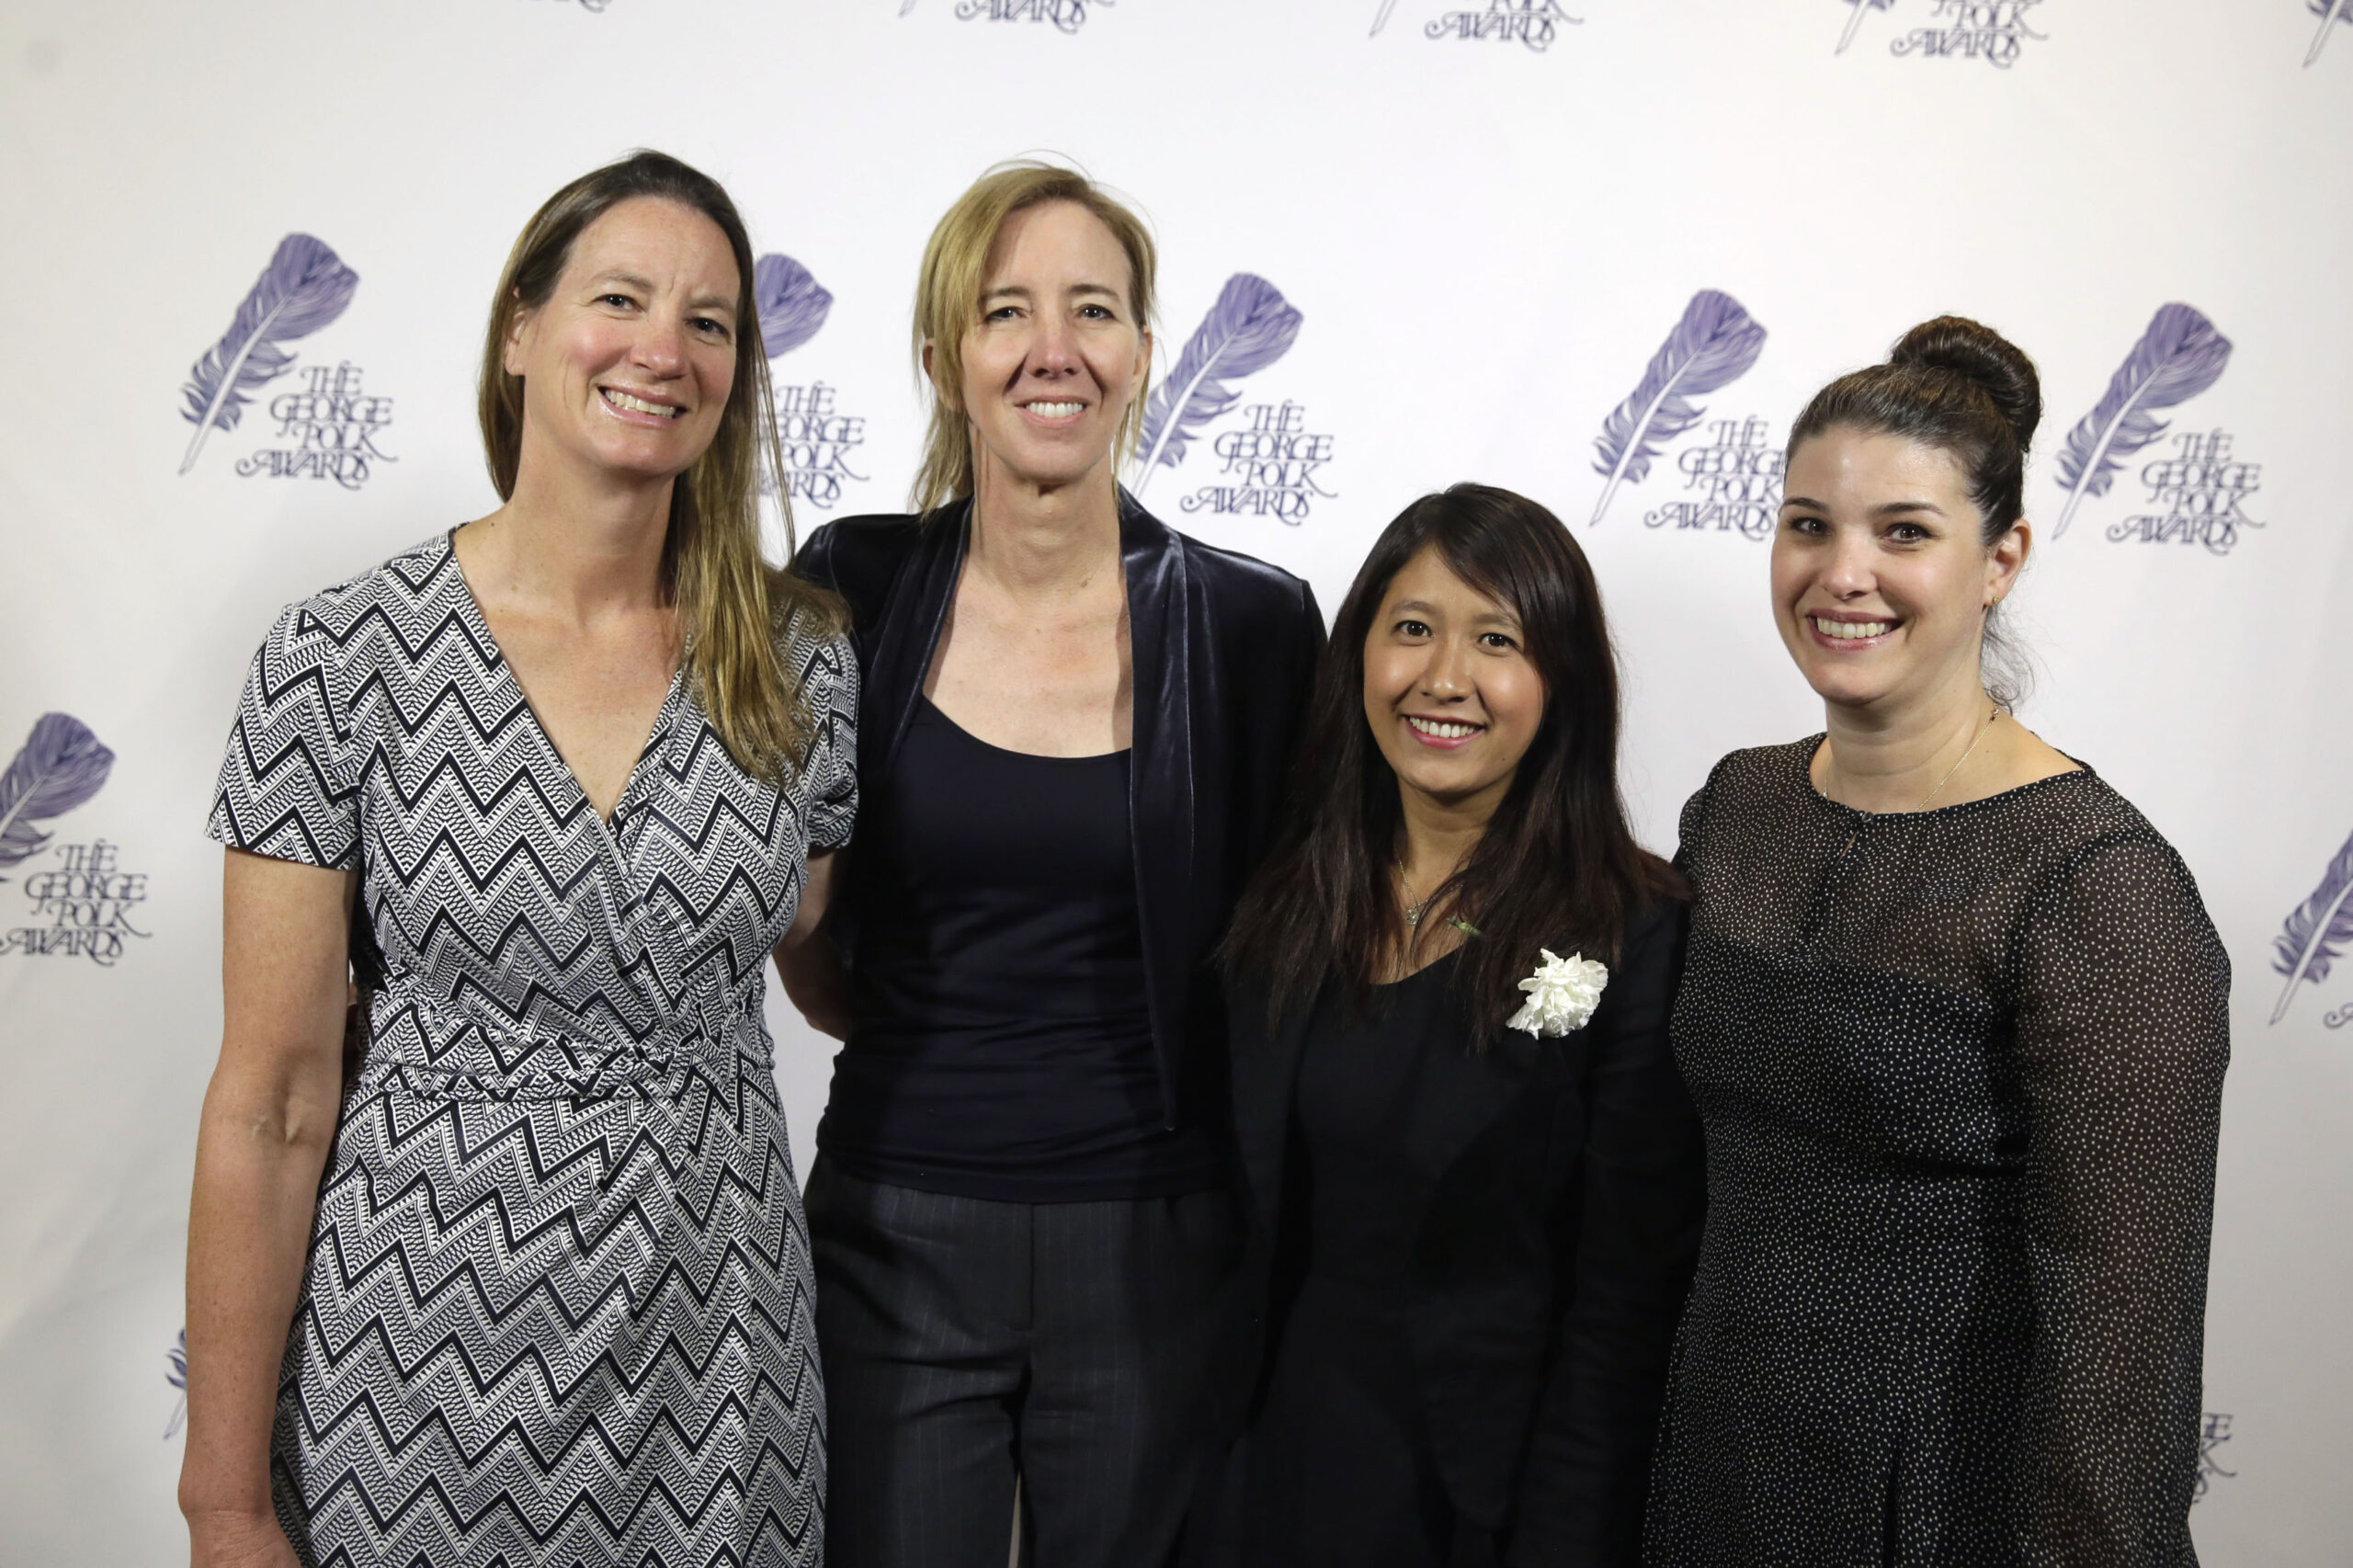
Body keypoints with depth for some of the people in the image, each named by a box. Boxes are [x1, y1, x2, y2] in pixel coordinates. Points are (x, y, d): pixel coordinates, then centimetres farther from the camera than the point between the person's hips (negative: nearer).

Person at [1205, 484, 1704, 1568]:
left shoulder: (1634, 940, -17)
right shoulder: (1289, 908, -3)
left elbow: (1624, 1310, -14)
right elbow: (1256, 1223, 5)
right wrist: (1227, 1453, 4)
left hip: (1491, 1481, -4)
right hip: (1285, 1456, 4)